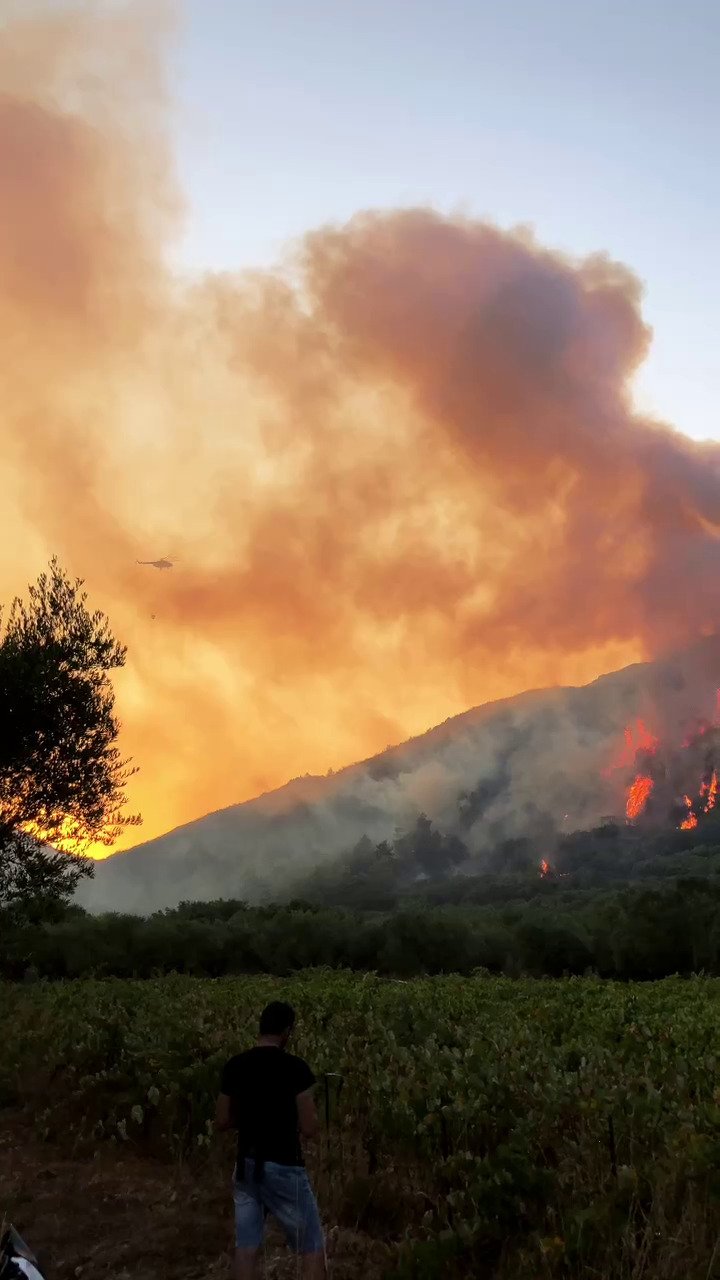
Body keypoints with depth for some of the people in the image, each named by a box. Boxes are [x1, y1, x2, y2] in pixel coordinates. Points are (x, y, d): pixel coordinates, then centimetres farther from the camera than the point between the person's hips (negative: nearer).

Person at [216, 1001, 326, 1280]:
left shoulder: (234, 1066, 2)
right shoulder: (295, 1067, -14)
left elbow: (221, 1122, 8)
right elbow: (309, 1129, -13)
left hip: (246, 1165, 5)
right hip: (283, 1168, -5)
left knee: (246, 1245, 11)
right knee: (312, 1245, 8)